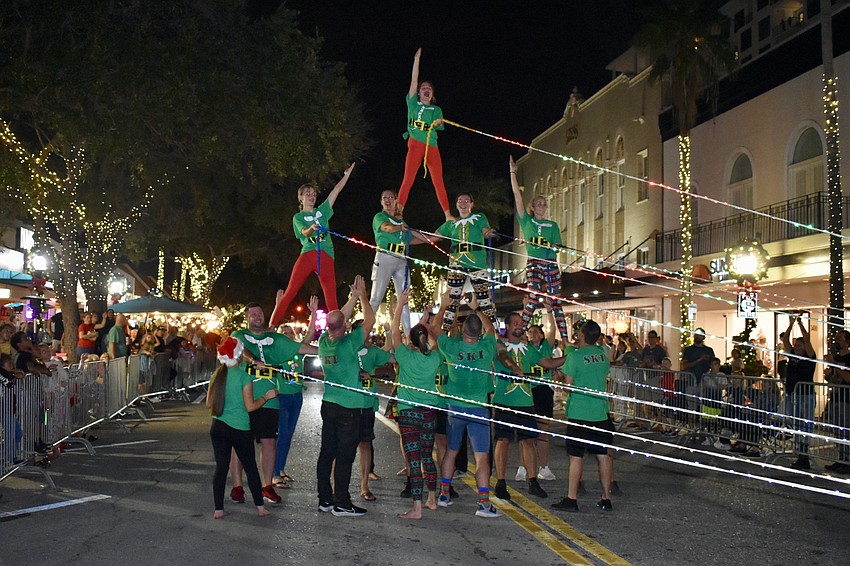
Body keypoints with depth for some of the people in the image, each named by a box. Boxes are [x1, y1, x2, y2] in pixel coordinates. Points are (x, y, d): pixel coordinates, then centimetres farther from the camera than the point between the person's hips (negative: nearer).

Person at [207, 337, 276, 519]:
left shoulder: (217, 375, 4)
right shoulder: (243, 377, -11)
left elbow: (209, 404, 10)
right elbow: (250, 406, -11)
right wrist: (266, 396, 3)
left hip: (218, 427, 4)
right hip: (239, 429, -4)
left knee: (221, 467, 6)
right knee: (251, 467, 9)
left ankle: (218, 509, 4)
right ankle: (260, 507, 11)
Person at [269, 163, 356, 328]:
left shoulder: (322, 211, 22)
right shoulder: (298, 217, 13)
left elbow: (336, 190, 20)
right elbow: (304, 232, -7)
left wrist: (347, 174, 16)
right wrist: (312, 229, -28)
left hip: (326, 258, 3)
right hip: (307, 254, -2)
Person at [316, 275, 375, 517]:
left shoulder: (324, 341, 1)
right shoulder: (348, 343, -17)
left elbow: (338, 320, 19)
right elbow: (370, 320, -9)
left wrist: (355, 297, 22)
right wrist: (362, 295, 4)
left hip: (329, 404, 7)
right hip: (349, 407, -7)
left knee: (327, 452, 11)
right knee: (344, 456, -2)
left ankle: (325, 499, 18)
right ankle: (341, 503, 1)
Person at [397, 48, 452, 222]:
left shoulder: (436, 109, 18)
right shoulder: (413, 103, 13)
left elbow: (438, 123, 1)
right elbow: (413, 81, 7)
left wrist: (438, 122, -22)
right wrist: (417, 60, 4)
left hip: (432, 146, 2)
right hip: (415, 143, -2)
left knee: (438, 182, -1)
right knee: (408, 179, -11)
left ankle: (447, 215, -1)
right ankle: (398, 211, -15)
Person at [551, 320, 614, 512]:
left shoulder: (575, 355, -13)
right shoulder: (603, 353, 4)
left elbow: (567, 383, -11)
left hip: (579, 413, -5)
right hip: (601, 412, 5)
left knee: (576, 456, -1)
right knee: (603, 455, 9)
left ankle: (571, 499, 2)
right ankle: (606, 498, 14)